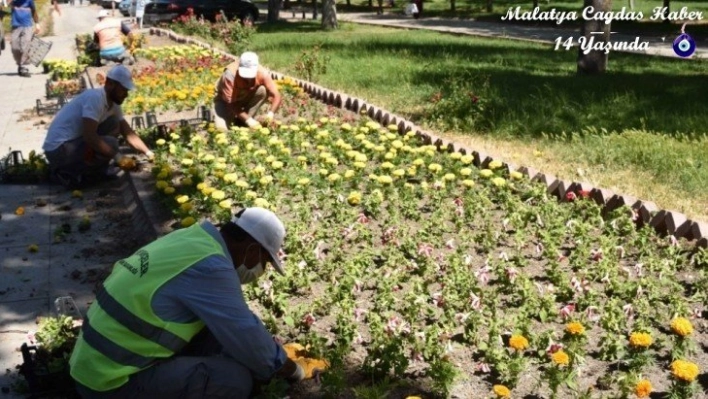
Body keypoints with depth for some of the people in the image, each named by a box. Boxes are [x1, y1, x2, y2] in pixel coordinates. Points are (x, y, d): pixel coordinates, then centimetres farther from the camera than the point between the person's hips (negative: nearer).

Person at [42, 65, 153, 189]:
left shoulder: (112, 104, 7)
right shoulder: (95, 97, -21)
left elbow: (129, 133, 12)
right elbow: (89, 137, -29)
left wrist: (149, 153, 0)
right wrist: (118, 157, -24)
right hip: (58, 149, -9)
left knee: (113, 125, 1)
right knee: (110, 144, -22)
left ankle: (96, 169, 6)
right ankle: (66, 172, -9)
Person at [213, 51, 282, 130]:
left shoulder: (262, 73, -28)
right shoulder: (230, 73, -36)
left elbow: (276, 96, -27)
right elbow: (230, 103, -33)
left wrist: (271, 113, -46)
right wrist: (248, 119, -40)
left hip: (246, 98, 4)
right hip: (226, 100, -4)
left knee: (262, 90, -27)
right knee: (221, 127, -29)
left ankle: (242, 122, -13)